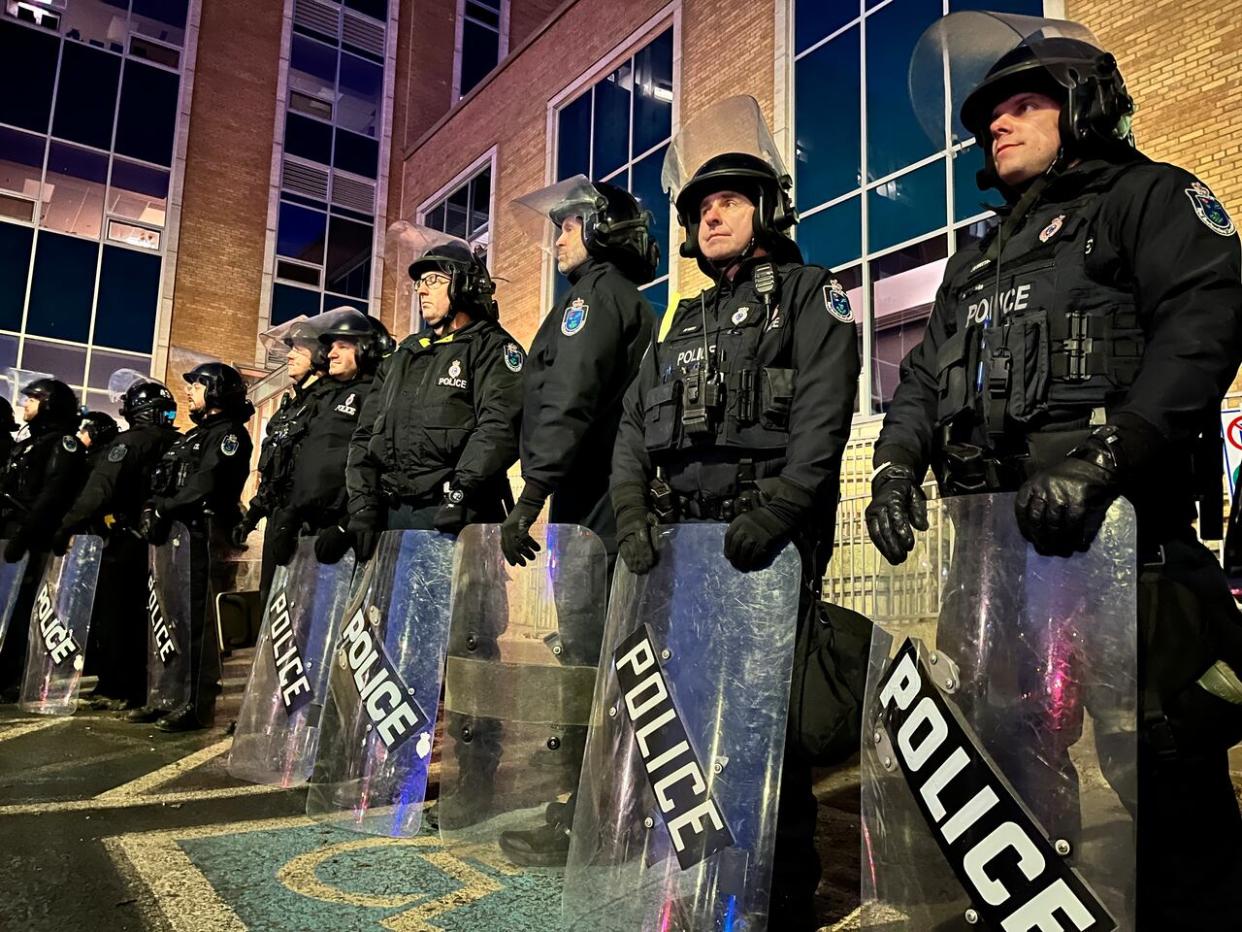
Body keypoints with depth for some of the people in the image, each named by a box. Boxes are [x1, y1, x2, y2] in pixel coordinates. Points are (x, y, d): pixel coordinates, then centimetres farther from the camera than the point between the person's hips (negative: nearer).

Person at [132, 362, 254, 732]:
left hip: (202, 534, -9)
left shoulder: (230, 432, -4)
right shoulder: (193, 435, 25)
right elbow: (162, 483, 19)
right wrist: (152, 511, 1)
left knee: (198, 619, -8)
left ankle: (199, 706, -5)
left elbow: (205, 485, -16)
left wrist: (163, 510, -9)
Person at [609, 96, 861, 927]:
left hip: (767, 545, -6)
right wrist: (632, 513, -1)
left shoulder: (812, 298, 5)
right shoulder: (684, 322, 24)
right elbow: (634, 427, 15)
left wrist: (776, 512, -23)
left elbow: (823, 419, -11)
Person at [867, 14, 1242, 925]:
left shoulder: (1146, 197, 8)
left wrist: (1106, 457, -23)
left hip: (1115, 530, -6)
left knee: (1158, 750, -8)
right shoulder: (979, 260, 28)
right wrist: (897, 464, 0)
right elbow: (925, 375, 21)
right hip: (994, 539, 7)